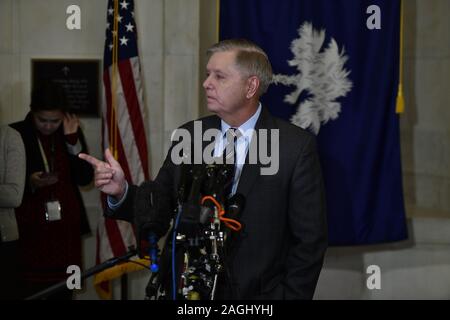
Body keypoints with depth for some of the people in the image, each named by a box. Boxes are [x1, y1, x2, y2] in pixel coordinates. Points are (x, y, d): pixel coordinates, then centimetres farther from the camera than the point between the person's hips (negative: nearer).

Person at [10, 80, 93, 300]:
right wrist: (30, 183, -19)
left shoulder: (72, 133, 7)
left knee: (62, 291, 2)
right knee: (29, 291, -8)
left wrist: (72, 140, -9)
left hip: (65, 227, 3)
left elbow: (85, 178, 0)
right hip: (30, 230, -3)